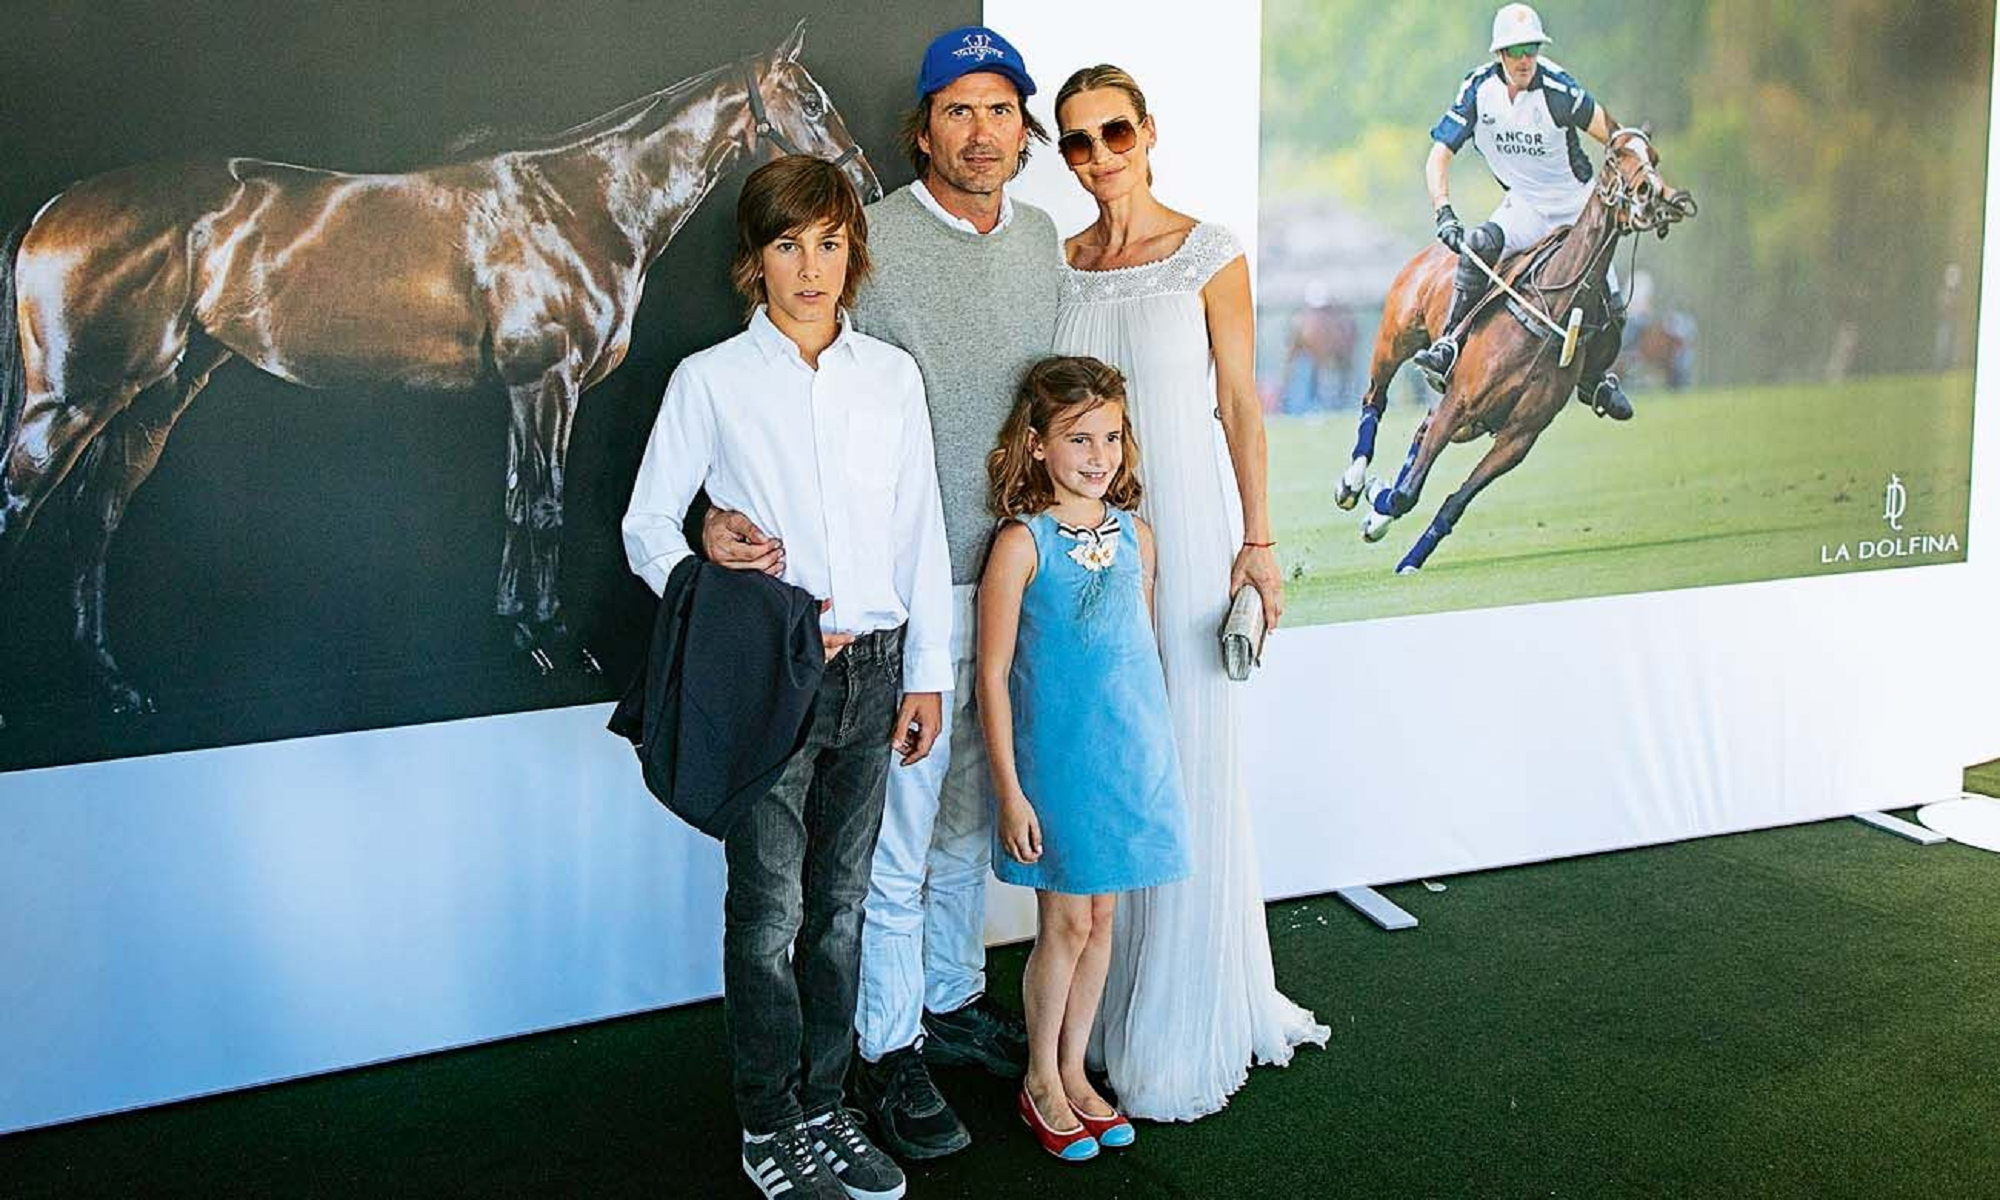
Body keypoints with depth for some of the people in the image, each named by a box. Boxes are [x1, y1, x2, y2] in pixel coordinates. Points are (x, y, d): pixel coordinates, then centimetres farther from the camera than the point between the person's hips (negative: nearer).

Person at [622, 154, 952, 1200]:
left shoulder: (892, 376, 6)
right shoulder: (711, 380, -3)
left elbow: (921, 532, 9)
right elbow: (648, 527, -1)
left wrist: (927, 672, 7)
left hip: (871, 670, 3)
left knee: (840, 905, 12)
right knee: (769, 910, 3)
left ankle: (823, 1107, 26)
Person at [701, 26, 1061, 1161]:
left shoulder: (1043, 238, 8)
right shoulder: (871, 243, -12)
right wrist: (733, 512, -29)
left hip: (1014, 578, 6)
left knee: (974, 813, 18)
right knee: (897, 830, 2)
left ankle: (955, 999, 35)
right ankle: (889, 1049, 17)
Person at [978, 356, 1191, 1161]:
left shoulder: (1135, 534, 4)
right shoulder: (1023, 542, -12)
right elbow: (994, 677, -11)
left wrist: (1156, 752, 13)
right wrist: (1010, 792, -12)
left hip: (1132, 756, 5)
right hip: (1056, 760, -5)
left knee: (1100, 917, 13)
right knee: (1065, 922, 5)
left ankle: (1074, 1071, 29)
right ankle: (1040, 1080, 24)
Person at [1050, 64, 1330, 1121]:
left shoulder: (1209, 255, -4)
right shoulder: (1062, 262, 8)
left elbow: (1239, 406, -3)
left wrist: (1257, 540, -7)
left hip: (1185, 526, -4)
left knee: (1188, 763, 1)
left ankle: (1183, 1020, 14)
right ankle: (1114, 992, 22)